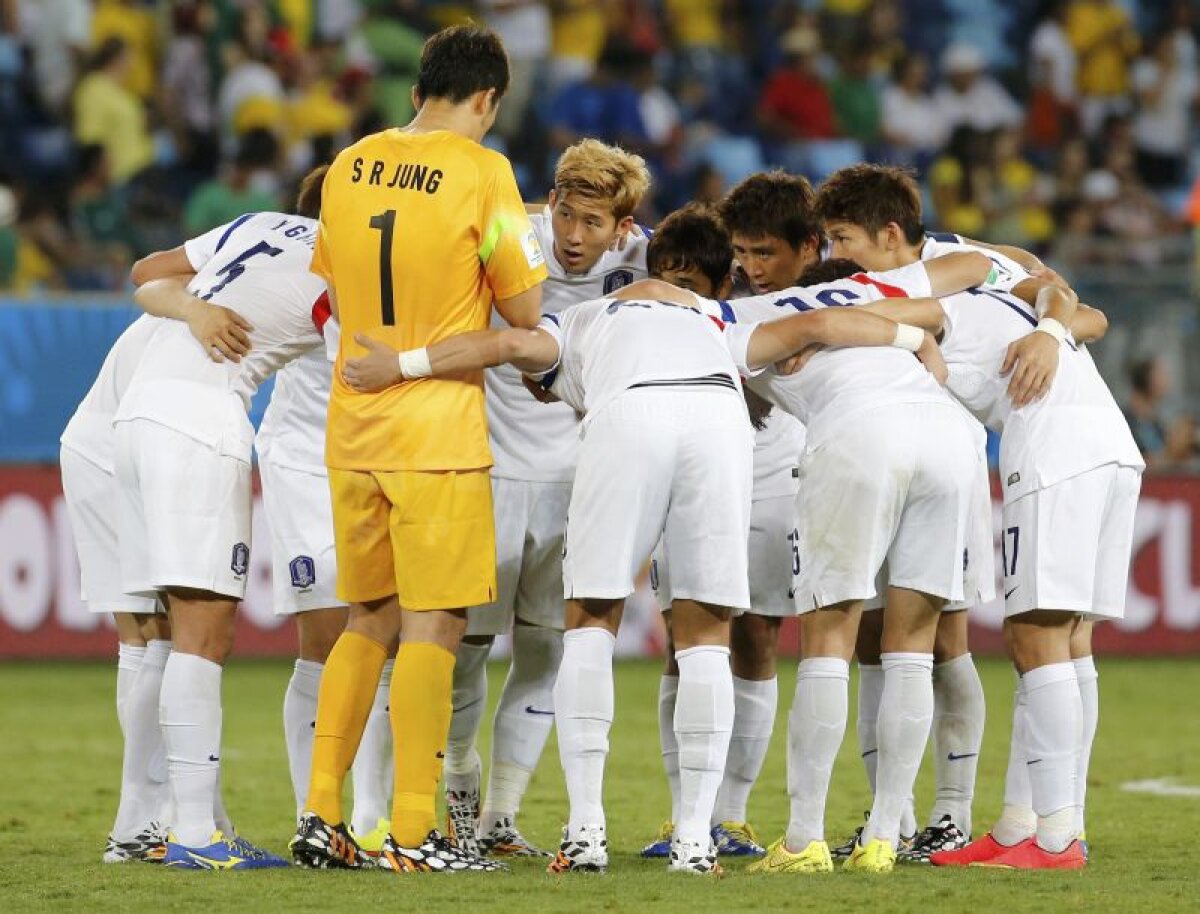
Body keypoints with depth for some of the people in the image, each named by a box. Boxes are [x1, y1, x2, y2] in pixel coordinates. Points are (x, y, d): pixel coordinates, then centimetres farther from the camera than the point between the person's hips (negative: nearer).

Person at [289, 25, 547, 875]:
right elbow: (524, 311, -6)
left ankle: (321, 815, 13)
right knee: (433, 628, -2)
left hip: (353, 428, 6)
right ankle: (412, 834, -3)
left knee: (369, 621, 16)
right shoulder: (480, 171, -9)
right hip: (439, 431, -6)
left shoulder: (349, 166, 8)